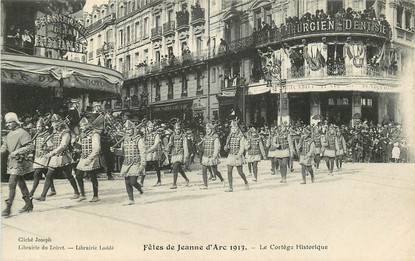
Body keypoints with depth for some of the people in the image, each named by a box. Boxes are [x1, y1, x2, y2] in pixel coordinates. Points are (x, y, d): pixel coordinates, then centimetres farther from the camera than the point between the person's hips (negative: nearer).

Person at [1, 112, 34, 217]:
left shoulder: (23, 133, -11)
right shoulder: (9, 135, 13)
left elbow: (29, 147, -16)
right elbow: (4, 147, 14)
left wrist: (16, 152, -23)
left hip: (19, 162, -8)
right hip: (11, 161, 8)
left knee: (12, 184, -12)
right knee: (21, 184, 14)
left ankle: (8, 208, -9)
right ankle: (29, 204, 23)